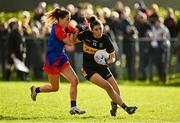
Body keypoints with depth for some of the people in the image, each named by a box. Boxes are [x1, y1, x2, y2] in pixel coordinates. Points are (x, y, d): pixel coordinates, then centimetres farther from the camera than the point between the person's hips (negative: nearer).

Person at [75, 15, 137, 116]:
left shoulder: (105, 39, -9)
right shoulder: (86, 35, -9)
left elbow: (113, 57, -4)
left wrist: (109, 61, -26)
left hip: (102, 67, 3)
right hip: (89, 69, -3)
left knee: (117, 92, -6)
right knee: (107, 85, -25)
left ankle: (114, 107, 26)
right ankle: (125, 107, -24)